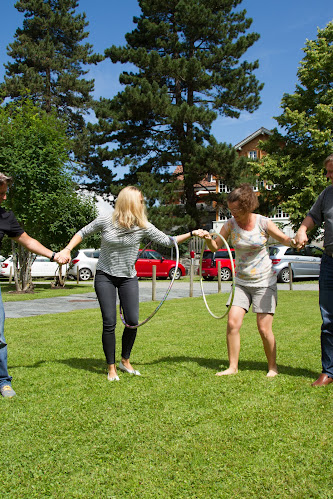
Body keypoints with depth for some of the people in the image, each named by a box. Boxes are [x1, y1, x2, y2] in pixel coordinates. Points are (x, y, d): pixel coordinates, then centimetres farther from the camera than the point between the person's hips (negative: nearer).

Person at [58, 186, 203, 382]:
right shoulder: (105, 221, -13)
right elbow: (82, 233, 2)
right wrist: (67, 249, -9)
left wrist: (191, 234, -11)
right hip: (105, 277, -2)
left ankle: (125, 361, 24)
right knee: (109, 323, -4)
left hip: (129, 278, 2)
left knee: (132, 321, -1)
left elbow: (167, 241, -3)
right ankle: (111, 368, 13)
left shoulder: (143, 226, -9)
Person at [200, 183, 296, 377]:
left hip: (265, 282, -3)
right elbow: (216, 247, 1)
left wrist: (294, 241, -27)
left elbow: (284, 239, -5)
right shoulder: (231, 224, -3)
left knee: (264, 329, -3)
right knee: (233, 322, -9)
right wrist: (208, 239, -21)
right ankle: (233, 367, 4)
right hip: (241, 282, 3)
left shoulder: (263, 223, -11)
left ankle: (273, 367, 18)